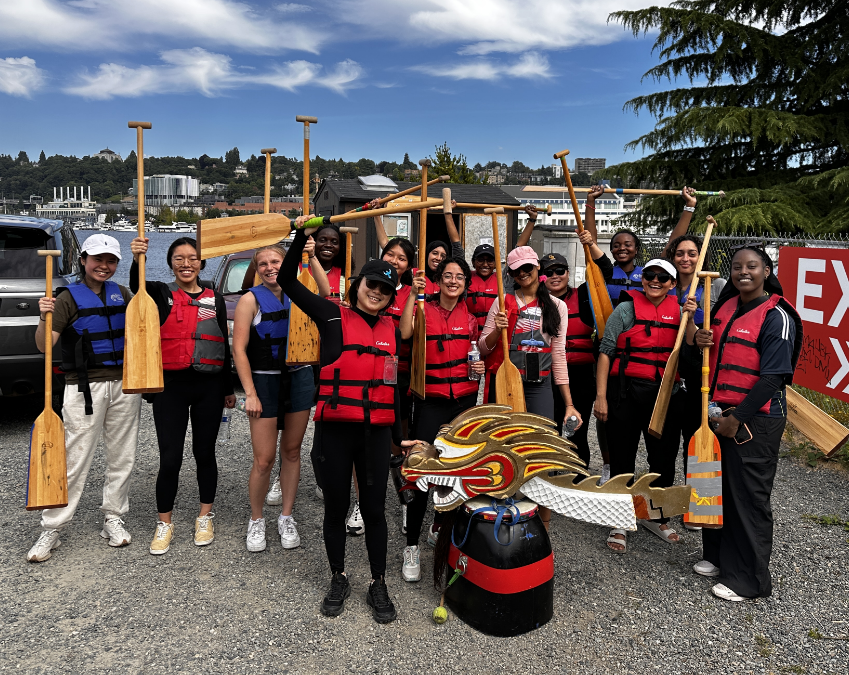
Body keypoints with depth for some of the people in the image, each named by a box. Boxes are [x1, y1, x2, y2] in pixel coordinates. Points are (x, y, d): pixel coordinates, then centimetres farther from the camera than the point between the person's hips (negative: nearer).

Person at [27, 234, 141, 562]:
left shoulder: (121, 294, 12)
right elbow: (44, 345, -10)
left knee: (122, 458, 9)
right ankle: (51, 530, 10)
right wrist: (45, 318, -31)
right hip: (85, 387, -4)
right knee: (75, 460, -2)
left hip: (124, 385, 5)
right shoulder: (68, 297, -3)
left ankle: (113, 519, 23)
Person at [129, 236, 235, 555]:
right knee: (170, 458, 0)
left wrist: (228, 389, 11)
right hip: (171, 385, -1)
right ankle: (164, 523, 20)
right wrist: (137, 260, -43)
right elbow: (137, 286, -23)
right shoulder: (162, 294, 2)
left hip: (209, 386, 2)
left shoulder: (215, 299, 8)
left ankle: (205, 516, 28)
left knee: (205, 453, 11)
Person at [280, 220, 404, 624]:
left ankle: (378, 585, 25)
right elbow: (287, 280, -3)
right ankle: (338, 580, 31)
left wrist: (399, 434, 16)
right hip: (334, 429, -2)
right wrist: (301, 235, -12)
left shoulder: (392, 330, 11)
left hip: (376, 431, 2)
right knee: (336, 507, 10)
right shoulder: (333, 317, 1)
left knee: (374, 508, 9)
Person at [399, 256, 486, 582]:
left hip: (465, 398, 4)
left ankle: (439, 529, 33)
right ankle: (411, 546, 3)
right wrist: (413, 294, -22)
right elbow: (404, 333, -22)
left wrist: (479, 365, 0)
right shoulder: (424, 308, -2)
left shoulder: (469, 315, 8)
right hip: (431, 400, -4)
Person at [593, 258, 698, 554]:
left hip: (664, 393, 4)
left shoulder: (678, 311, 8)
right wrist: (601, 396, -11)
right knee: (622, 459, 6)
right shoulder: (626, 309, -3)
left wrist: (689, 319, -12)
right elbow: (606, 352, -6)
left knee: (664, 457, 12)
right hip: (626, 391, -3)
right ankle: (619, 524, 20)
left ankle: (655, 517, 34)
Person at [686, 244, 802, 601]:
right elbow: (702, 357, 19)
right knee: (718, 487, 16)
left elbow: (772, 378, -17)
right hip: (720, 412, 7)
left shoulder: (777, 316, -12)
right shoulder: (725, 307, 10)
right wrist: (698, 340, -5)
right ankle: (718, 557, 35)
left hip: (756, 419, -7)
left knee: (748, 496, 2)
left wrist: (737, 418, -17)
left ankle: (748, 578, 18)